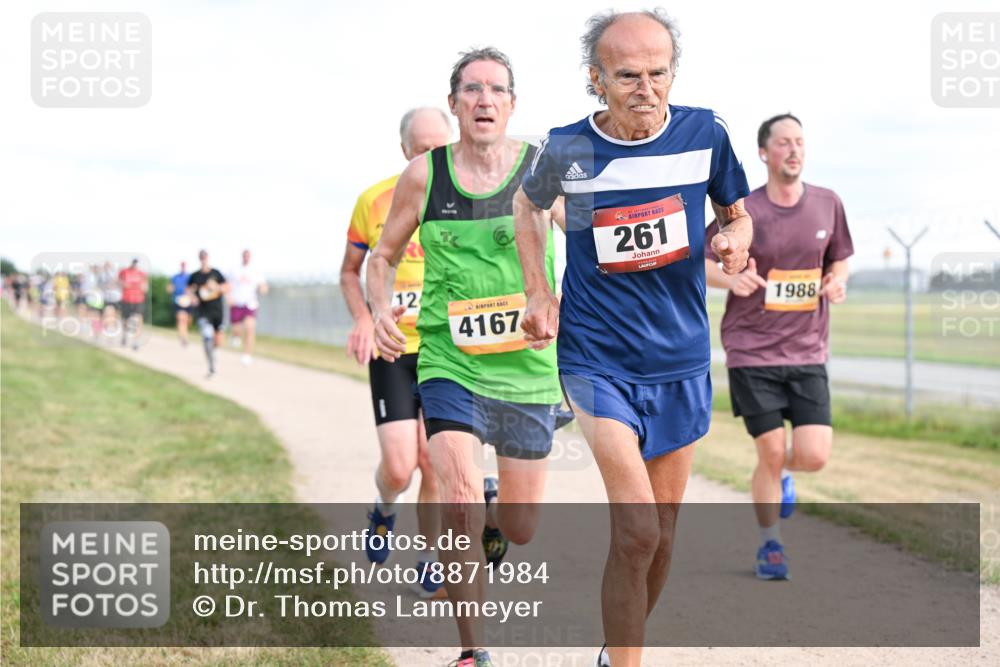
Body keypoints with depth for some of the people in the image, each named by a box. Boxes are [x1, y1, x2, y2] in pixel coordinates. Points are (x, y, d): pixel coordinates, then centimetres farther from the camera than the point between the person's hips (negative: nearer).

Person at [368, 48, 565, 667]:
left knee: (520, 529, 10)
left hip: (529, 367, 1)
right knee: (460, 502, -22)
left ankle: (492, 516, 49)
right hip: (450, 365, -1)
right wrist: (381, 308, -9)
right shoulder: (423, 175, -2)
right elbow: (384, 256, 11)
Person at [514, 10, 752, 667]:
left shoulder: (704, 133, -6)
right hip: (598, 359, -3)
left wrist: (735, 239, -13)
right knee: (637, 528, -18)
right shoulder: (566, 149, -8)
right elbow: (529, 205, 14)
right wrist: (539, 293, 4)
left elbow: (738, 214, 10)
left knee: (661, 530, 13)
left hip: (681, 362, 3)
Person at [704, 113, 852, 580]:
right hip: (752, 352, -3)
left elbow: (839, 259, 17)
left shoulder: (827, 204, 3)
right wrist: (730, 277, -20)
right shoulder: (742, 212, -7)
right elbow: (698, 262, 0)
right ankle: (770, 546, 20)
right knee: (771, 454, -2)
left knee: (814, 456, -7)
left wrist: (838, 280, -6)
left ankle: (781, 475, 31)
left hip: (808, 353, 3)